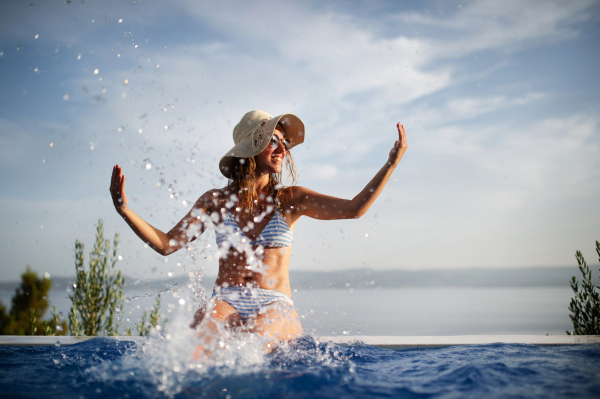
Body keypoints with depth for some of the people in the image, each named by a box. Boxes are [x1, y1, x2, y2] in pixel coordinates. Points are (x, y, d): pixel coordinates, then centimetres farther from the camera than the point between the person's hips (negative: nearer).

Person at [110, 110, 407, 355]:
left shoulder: (290, 199, 10)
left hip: (275, 305, 0)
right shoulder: (217, 201, 12)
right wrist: (124, 209, 1)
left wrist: (392, 162, -7)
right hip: (225, 302, 1)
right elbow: (166, 244, 11)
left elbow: (354, 209, -1)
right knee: (200, 338, -36)